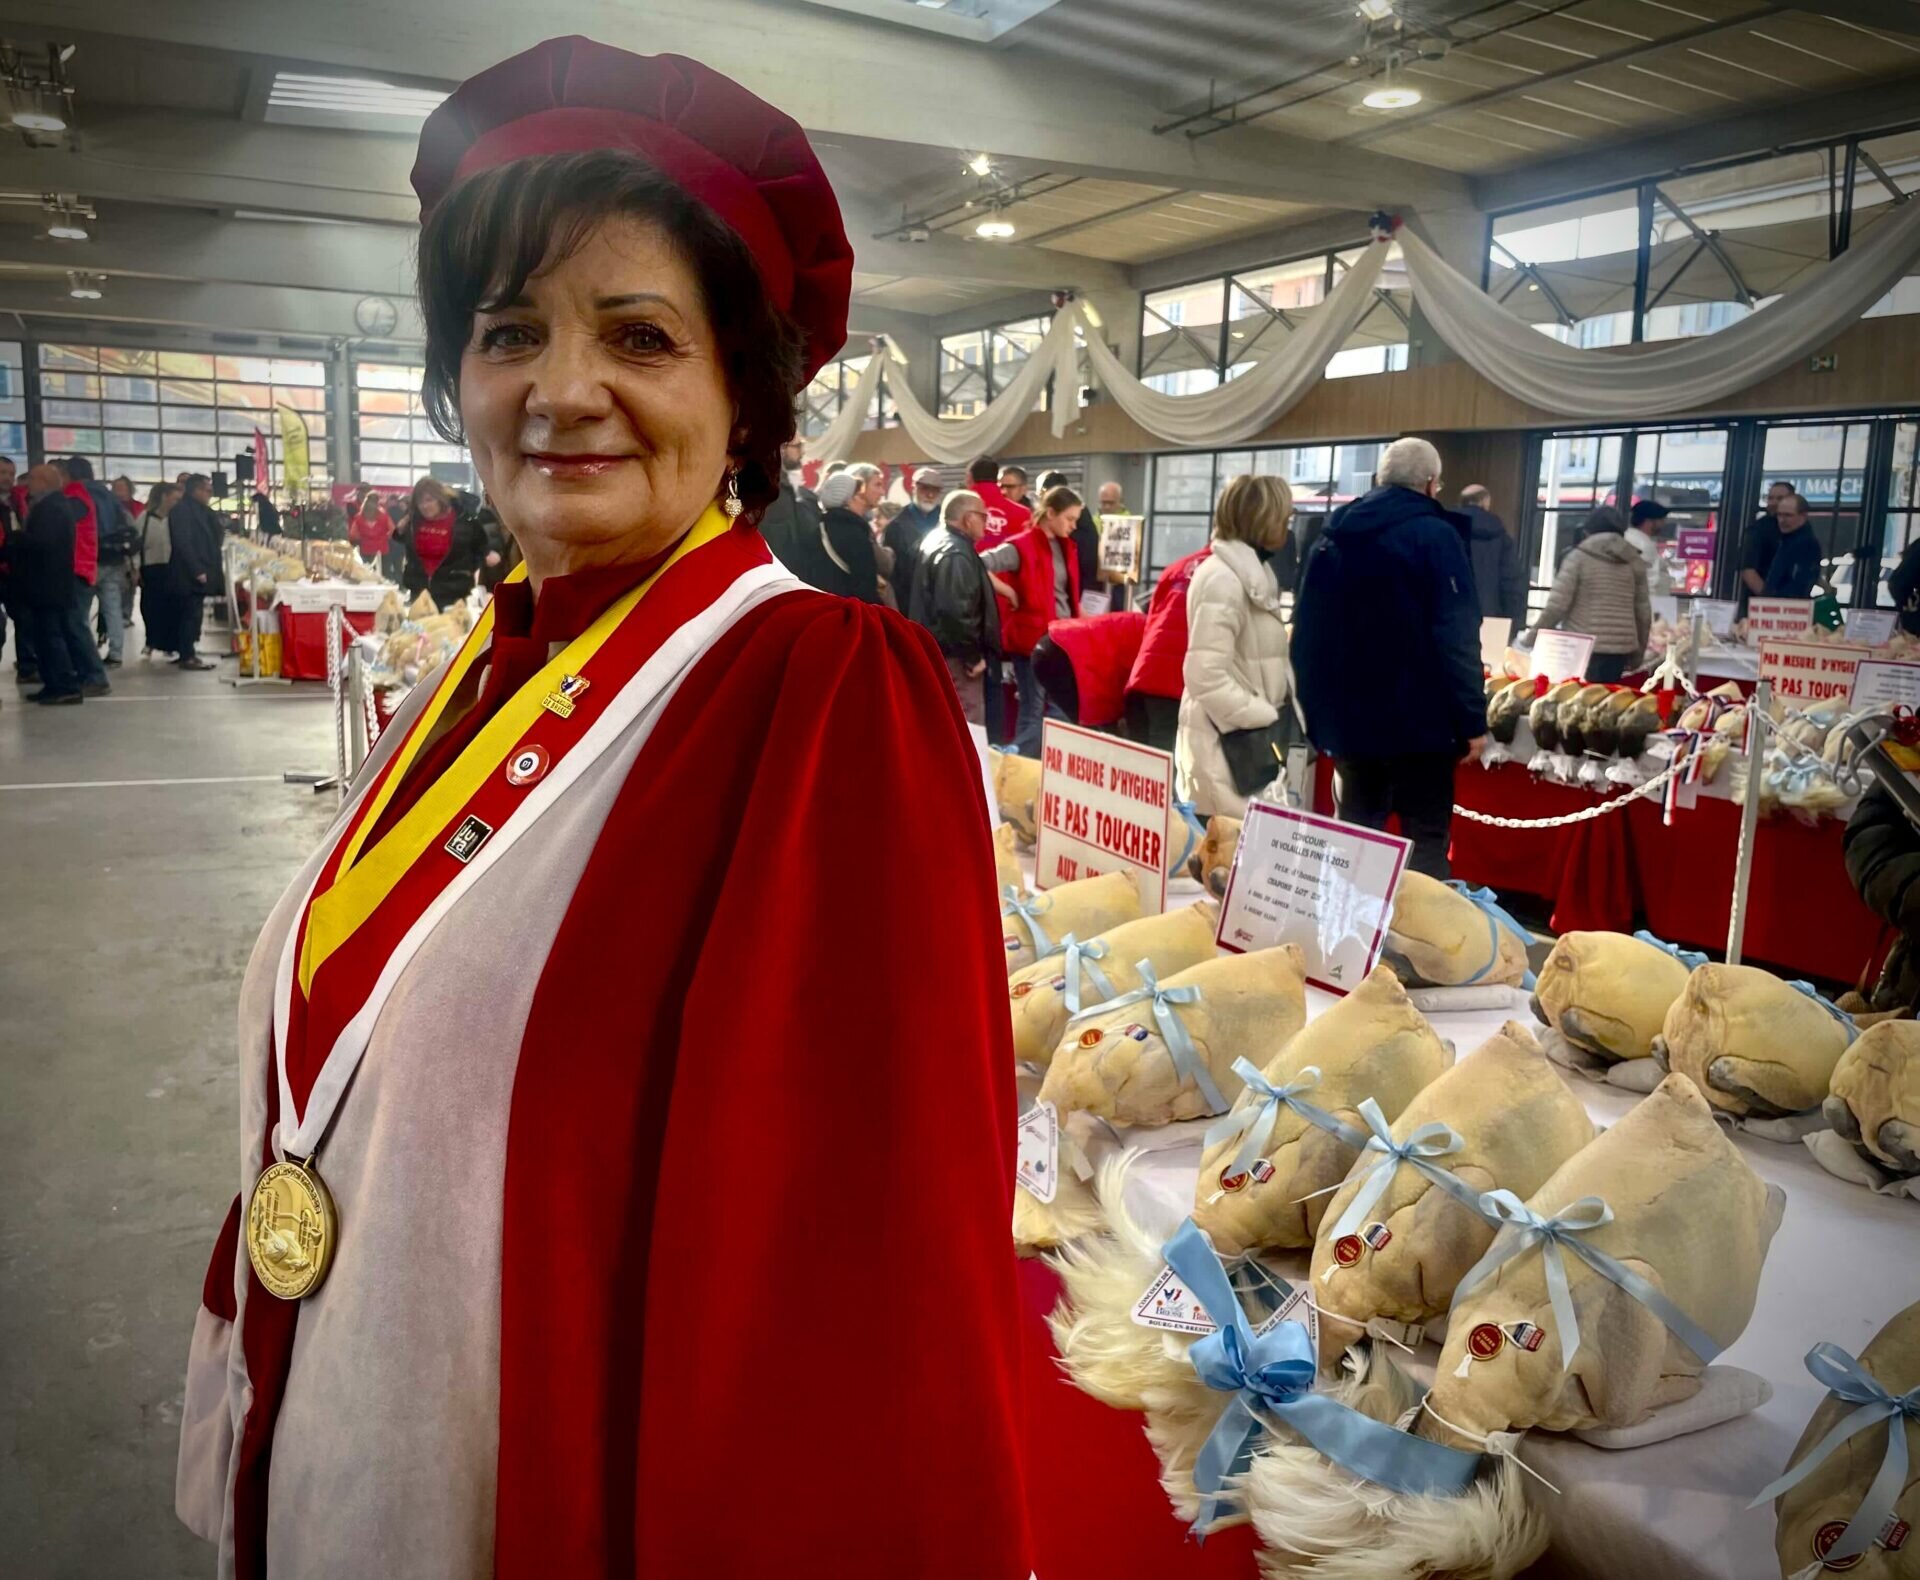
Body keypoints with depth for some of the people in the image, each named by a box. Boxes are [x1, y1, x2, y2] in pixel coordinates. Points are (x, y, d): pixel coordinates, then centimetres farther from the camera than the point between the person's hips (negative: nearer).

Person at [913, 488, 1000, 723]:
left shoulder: (934, 541, 15)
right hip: (954, 656, -11)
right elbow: (956, 612, -29)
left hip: (934, 651, 11)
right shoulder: (956, 554, -19)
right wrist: (973, 656, -20)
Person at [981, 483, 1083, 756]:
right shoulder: (1022, 547, -12)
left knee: (1061, 712, 10)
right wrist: (1008, 592, -17)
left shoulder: (1065, 547, 12)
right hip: (1032, 639, -7)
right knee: (1032, 712, -2)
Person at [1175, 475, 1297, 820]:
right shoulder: (1224, 579, -17)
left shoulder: (1252, 572, 14)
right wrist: (1267, 719, -19)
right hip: (1227, 743, -10)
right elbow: (1205, 676, -25)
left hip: (1248, 737, 10)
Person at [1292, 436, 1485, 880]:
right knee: (1425, 839, 1)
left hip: (1346, 718, 6)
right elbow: (1457, 639, -15)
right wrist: (1472, 720, -12)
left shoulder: (1330, 538, 11)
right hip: (1416, 719, -6)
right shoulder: (1435, 536, -9)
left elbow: (1306, 633, 13)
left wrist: (1317, 712, 16)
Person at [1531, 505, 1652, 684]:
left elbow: (1557, 605, -6)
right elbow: (1643, 612, 12)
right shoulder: (1634, 562, 11)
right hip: (1620, 649, 4)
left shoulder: (1579, 557, 0)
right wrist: (1637, 654, 21)